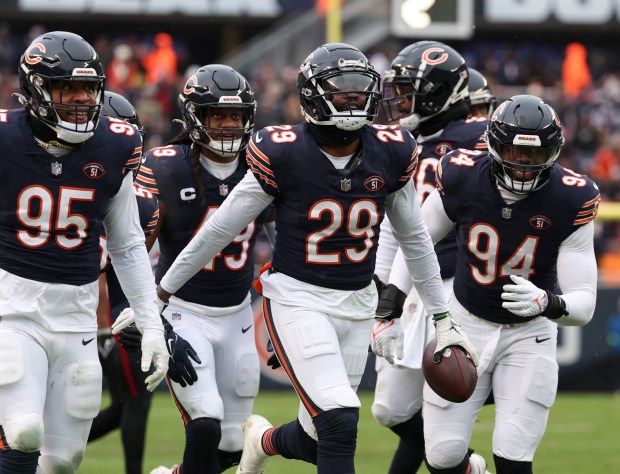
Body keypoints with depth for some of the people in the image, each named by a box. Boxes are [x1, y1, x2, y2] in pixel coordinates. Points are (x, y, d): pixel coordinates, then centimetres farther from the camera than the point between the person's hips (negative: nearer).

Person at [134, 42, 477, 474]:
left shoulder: (392, 154, -2)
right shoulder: (283, 155, -14)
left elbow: (414, 239, 12)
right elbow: (220, 230, -4)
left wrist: (444, 318, 13)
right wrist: (161, 294, 2)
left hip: (357, 304, 5)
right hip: (297, 298, -5)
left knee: (316, 439, 9)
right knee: (340, 422, -20)